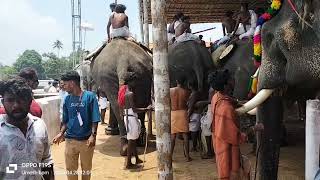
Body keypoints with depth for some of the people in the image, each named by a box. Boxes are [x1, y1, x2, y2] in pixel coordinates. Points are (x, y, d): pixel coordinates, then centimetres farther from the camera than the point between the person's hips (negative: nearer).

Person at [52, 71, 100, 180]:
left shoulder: (90, 96, -10)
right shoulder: (67, 99, 4)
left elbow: (95, 120, -9)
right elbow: (66, 120, 12)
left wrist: (93, 135, -19)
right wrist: (61, 133, -3)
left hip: (86, 140, -3)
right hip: (70, 140, 3)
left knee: (86, 169, 14)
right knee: (70, 169, 12)